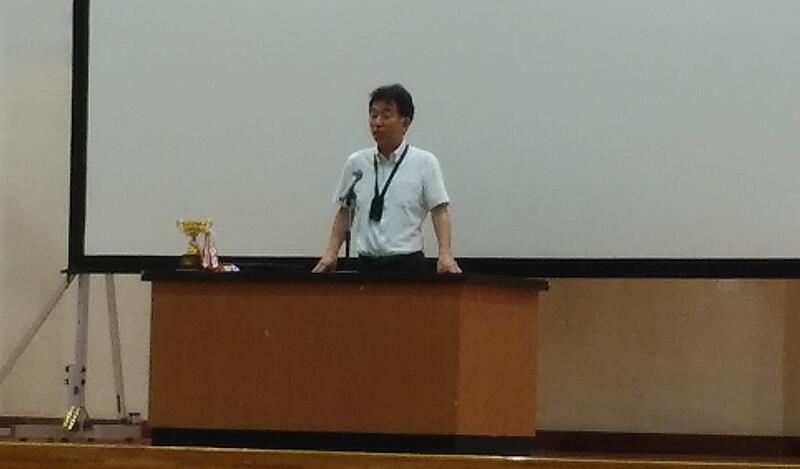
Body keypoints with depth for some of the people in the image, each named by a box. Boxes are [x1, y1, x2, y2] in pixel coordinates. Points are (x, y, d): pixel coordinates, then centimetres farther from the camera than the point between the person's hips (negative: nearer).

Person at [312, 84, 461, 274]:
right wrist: (331, 253, 5)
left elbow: (439, 211, -5)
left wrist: (445, 254, -20)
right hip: (367, 265, 3)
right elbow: (344, 212, 16)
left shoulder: (425, 163, -1)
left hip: (407, 265, -3)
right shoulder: (356, 164, 9)